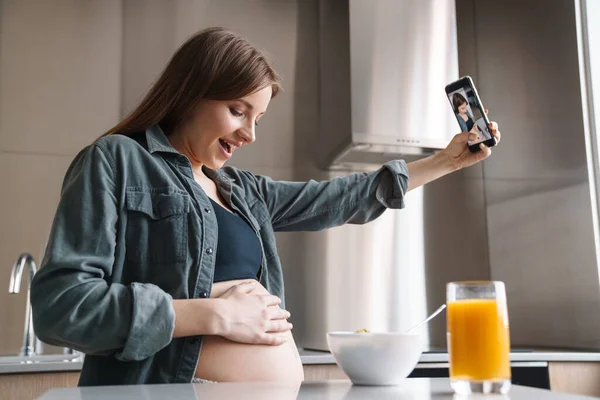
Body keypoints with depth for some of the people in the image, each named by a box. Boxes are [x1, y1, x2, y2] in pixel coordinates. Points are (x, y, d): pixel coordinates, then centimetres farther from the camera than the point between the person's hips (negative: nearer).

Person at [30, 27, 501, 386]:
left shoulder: (244, 191, 16)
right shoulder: (117, 162, -3)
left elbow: (344, 198, 24)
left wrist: (446, 161, 27)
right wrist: (214, 315, -17)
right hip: (171, 383, -6)